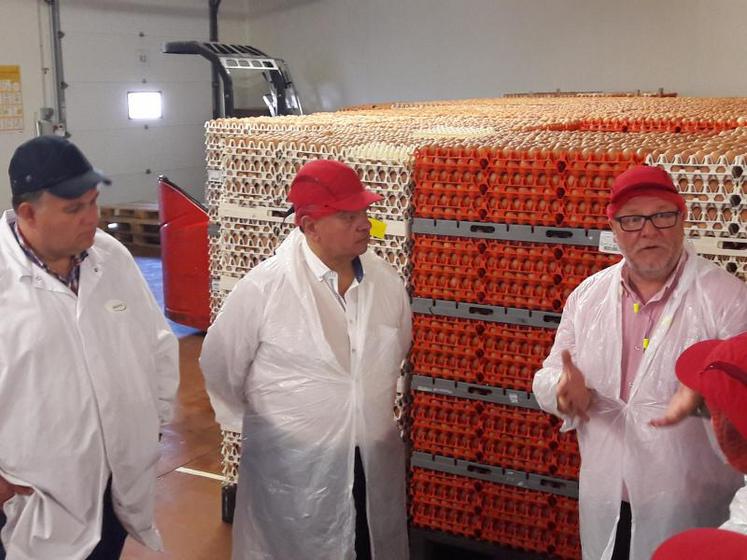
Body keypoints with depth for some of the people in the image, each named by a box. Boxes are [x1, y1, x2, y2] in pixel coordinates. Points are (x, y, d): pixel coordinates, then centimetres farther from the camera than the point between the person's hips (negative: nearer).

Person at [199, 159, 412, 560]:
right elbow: (220, 365, -6)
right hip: (291, 468, -4)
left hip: (376, 462, 5)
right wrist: (256, 427, 5)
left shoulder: (387, 282, -2)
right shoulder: (263, 287, -17)